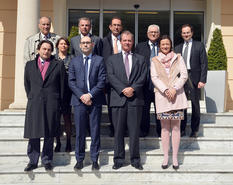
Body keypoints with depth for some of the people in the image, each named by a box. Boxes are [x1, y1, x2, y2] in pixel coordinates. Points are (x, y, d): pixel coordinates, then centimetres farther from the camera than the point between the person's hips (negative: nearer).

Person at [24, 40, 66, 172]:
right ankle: (33, 161, 13)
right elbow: (27, 84, 17)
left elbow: (62, 86, 6)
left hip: (52, 104, -1)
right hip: (34, 104, 2)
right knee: (33, 134, 2)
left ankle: (47, 160, 16)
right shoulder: (30, 65, 14)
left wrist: (60, 105, 3)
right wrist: (31, 98, 9)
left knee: (49, 135, 3)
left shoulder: (58, 65, 7)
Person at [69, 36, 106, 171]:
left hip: (95, 100, -1)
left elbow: (102, 81, -2)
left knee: (95, 131, 4)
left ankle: (95, 160, 14)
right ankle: (80, 159, 15)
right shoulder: (74, 61, 12)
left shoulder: (99, 60, 6)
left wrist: (90, 95, -12)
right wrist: (81, 96, -8)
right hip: (79, 100, 1)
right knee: (80, 132, 4)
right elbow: (71, 81, 5)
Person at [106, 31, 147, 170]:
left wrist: (133, 88, -12)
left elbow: (143, 77, 3)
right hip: (118, 99, 0)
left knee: (135, 131, 2)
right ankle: (119, 160, 14)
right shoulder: (112, 59, 13)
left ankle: (135, 160, 13)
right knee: (118, 131, 4)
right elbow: (111, 77, 0)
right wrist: (123, 90, -12)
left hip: (135, 99, 0)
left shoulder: (140, 59, 15)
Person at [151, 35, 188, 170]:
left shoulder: (178, 58, 10)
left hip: (177, 95, 0)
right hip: (162, 96, 0)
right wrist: (165, 90, -13)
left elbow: (184, 75, 2)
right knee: (165, 127, 3)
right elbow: (154, 77, 0)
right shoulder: (155, 60, 10)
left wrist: (174, 88, -12)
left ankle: (175, 158, 5)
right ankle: (166, 157, 9)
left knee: (176, 127, 0)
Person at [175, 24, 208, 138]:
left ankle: (194, 130, 14)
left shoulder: (199, 46, 4)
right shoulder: (177, 48, 14)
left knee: (195, 105, 4)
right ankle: (182, 129, 13)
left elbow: (204, 64, -1)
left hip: (194, 79, -3)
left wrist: (202, 80, -9)